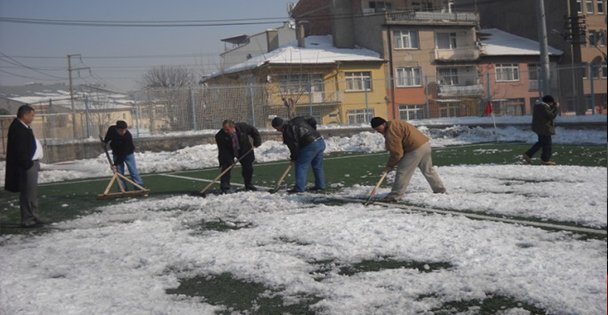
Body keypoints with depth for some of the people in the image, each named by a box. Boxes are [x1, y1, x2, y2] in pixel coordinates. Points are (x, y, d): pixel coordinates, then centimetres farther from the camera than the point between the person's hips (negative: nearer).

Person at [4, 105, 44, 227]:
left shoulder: (24, 127, 14)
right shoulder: (17, 128, -16)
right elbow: (20, 150, -22)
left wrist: (32, 162, 13)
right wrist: (27, 164, -20)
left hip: (32, 163, 11)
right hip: (27, 165, -11)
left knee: (32, 193, 16)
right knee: (28, 193, -6)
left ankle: (33, 217, 24)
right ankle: (27, 220, -1)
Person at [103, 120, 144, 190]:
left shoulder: (128, 137, -35)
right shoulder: (111, 129, -22)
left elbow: (123, 153, -33)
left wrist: (116, 164, -34)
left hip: (128, 153, -4)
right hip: (116, 153, 4)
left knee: (133, 171, -5)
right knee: (119, 172, 1)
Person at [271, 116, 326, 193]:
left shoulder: (287, 132, -8)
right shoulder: (297, 120, 14)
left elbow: (294, 146, -8)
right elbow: (312, 121, 15)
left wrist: (293, 157, 8)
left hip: (310, 145, -9)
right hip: (321, 141, 9)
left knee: (301, 166, -2)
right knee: (318, 166, 18)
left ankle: (299, 188, -4)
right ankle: (320, 186, 24)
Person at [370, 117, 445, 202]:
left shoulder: (390, 133, -15)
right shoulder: (395, 124, 17)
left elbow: (397, 153, -14)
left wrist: (389, 166, 0)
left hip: (416, 149, -10)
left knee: (403, 172, -4)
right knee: (428, 169, 25)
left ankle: (394, 196, -1)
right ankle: (439, 189, 36)